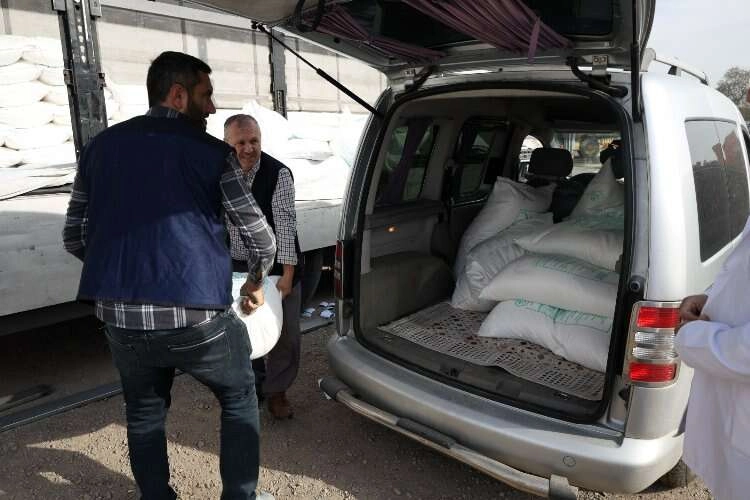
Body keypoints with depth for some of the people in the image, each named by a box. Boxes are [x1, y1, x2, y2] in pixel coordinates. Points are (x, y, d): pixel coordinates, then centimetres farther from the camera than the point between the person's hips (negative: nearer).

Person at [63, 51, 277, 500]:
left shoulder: (101, 146, 10)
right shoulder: (213, 152, -3)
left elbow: (74, 237, 15)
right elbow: (260, 237, 0)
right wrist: (256, 283, 20)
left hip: (120, 320, 4)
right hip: (197, 317, -4)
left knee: (144, 414, 26)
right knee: (239, 400, 21)